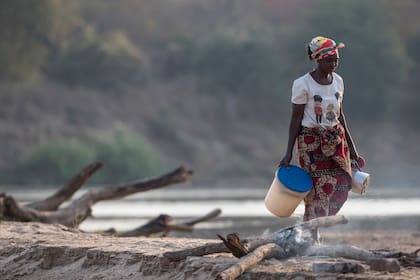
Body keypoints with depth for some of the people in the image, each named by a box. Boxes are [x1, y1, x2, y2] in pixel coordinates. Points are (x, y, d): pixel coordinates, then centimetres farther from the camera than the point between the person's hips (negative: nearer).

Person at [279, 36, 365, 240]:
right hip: (311, 141, -5)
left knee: (341, 189, -6)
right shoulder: (303, 84, -9)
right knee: (317, 192, -8)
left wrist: (352, 149, 17)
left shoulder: (337, 81, 8)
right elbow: (296, 118, -7)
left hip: (336, 139, 6)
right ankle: (312, 238, 0)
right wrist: (289, 153, -10)